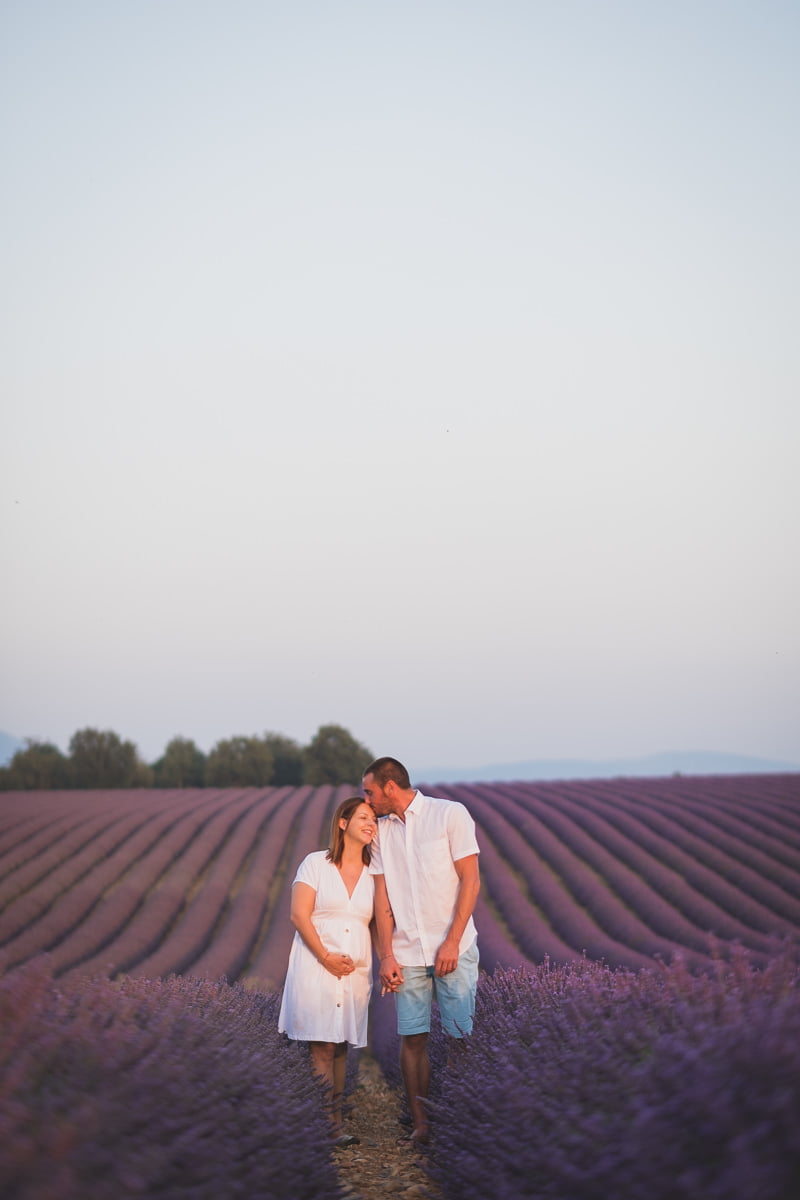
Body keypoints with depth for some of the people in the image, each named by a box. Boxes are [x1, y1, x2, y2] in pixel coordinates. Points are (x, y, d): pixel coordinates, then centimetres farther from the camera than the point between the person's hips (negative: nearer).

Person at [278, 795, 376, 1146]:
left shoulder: (373, 874, 11)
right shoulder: (315, 863, 0)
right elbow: (299, 915, -5)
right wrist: (325, 957, -12)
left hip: (355, 969, 4)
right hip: (316, 964, -4)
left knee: (341, 1046, 4)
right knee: (321, 1046, -8)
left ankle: (335, 1116, 5)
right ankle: (331, 1127, -9)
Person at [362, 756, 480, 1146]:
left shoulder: (450, 814, -2)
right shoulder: (381, 831, 11)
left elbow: (470, 881, -5)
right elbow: (382, 897, 10)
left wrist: (452, 943, -11)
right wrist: (386, 957, 1)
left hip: (453, 949, -4)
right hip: (408, 953, 4)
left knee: (461, 1037, -6)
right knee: (412, 1038, -1)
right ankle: (420, 1124, 6)